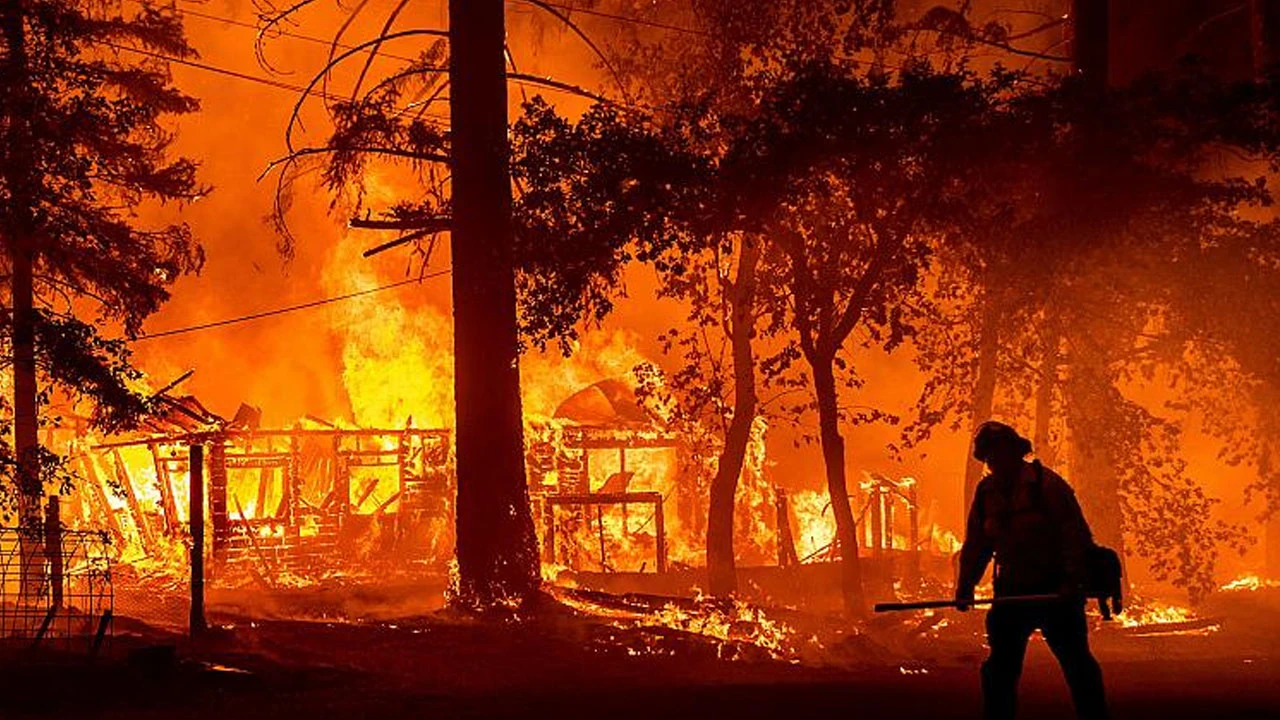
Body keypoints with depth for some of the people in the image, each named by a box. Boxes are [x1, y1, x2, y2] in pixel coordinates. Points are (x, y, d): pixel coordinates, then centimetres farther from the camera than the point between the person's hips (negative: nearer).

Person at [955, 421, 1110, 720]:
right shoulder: (987, 491, 6)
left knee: (1076, 662, -1)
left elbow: (1076, 535, -15)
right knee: (1000, 667, 7)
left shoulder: (1047, 483, -11)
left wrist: (1072, 581, -23)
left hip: (1056, 591, -5)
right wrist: (965, 587, 3)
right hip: (1012, 591, 5)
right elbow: (976, 544, 12)